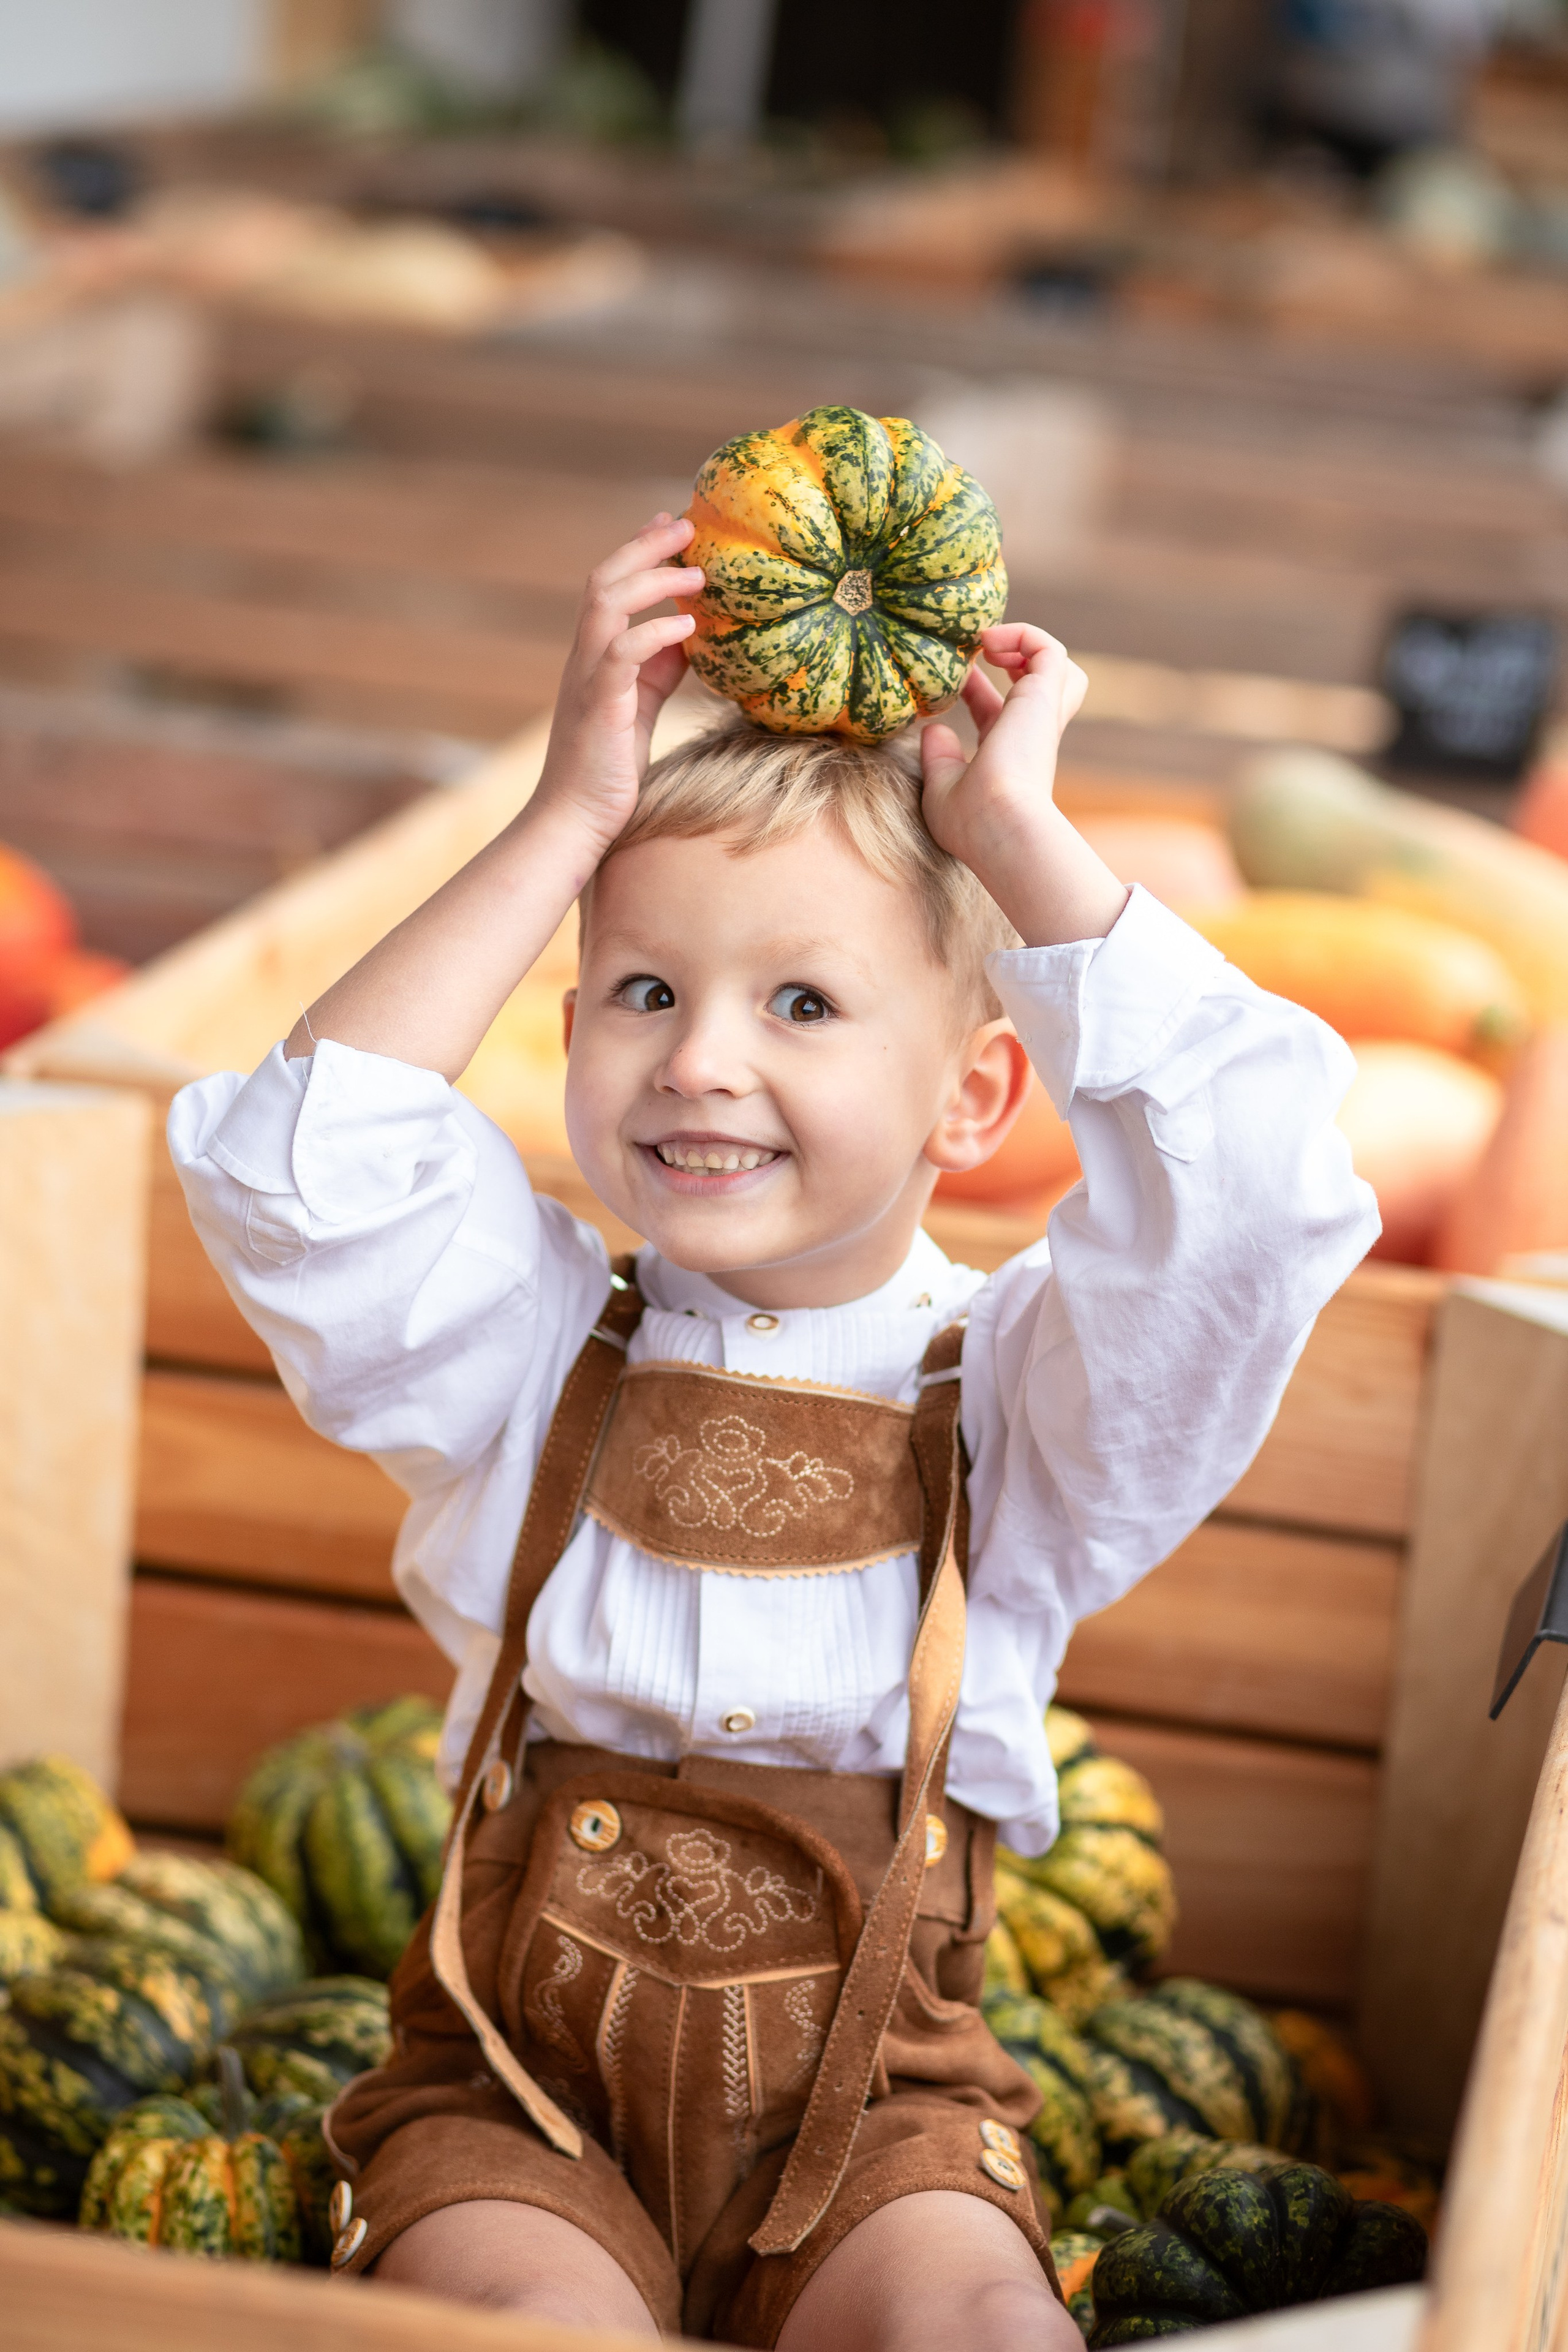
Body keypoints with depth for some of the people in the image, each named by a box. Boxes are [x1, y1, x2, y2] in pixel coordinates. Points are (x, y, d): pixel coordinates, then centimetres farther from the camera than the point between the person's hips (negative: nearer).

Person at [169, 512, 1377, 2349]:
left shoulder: (1014, 1394, 0)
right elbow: (297, 1164, -13)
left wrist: (1014, 834, -11)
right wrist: (572, 820, -11)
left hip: (869, 2094, 0)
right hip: (522, 2077, 0)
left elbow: (1254, 1172, -16)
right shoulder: (529, 1342, 3)